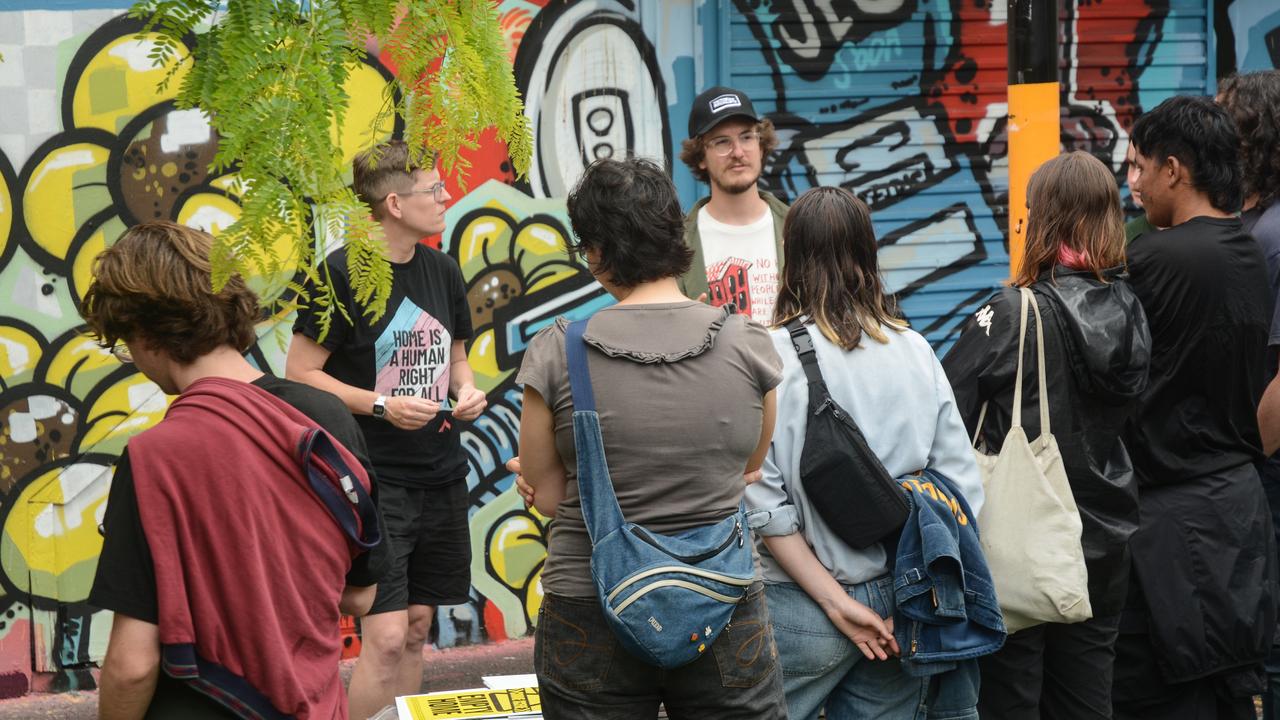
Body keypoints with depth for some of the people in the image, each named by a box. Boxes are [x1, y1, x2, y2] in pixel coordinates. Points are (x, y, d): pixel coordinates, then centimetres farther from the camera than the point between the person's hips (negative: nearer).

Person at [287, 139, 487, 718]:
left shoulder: (442, 271, 9)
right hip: (373, 480, -7)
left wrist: (466, 390, 0)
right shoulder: (341, 273, -12)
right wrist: (382, 405, -19)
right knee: (385, 637, -11)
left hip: (439, 476, 7)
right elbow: (300, 373, -11)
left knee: (417, 625, 11)